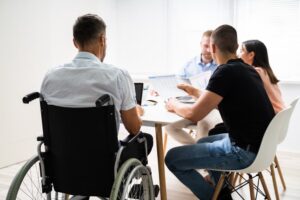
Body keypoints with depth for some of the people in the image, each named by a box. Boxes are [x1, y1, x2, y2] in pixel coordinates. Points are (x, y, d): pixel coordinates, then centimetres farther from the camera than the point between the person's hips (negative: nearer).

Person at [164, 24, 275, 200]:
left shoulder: (225, 72, -18)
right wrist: (197, 93, 30)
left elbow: (194, 114, -20)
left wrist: (175, 105, 0)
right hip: (259, 144, 9)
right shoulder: (247, 69, 8)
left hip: (245, 150, -9)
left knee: (172, 158, -4)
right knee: (202, 143, 30)